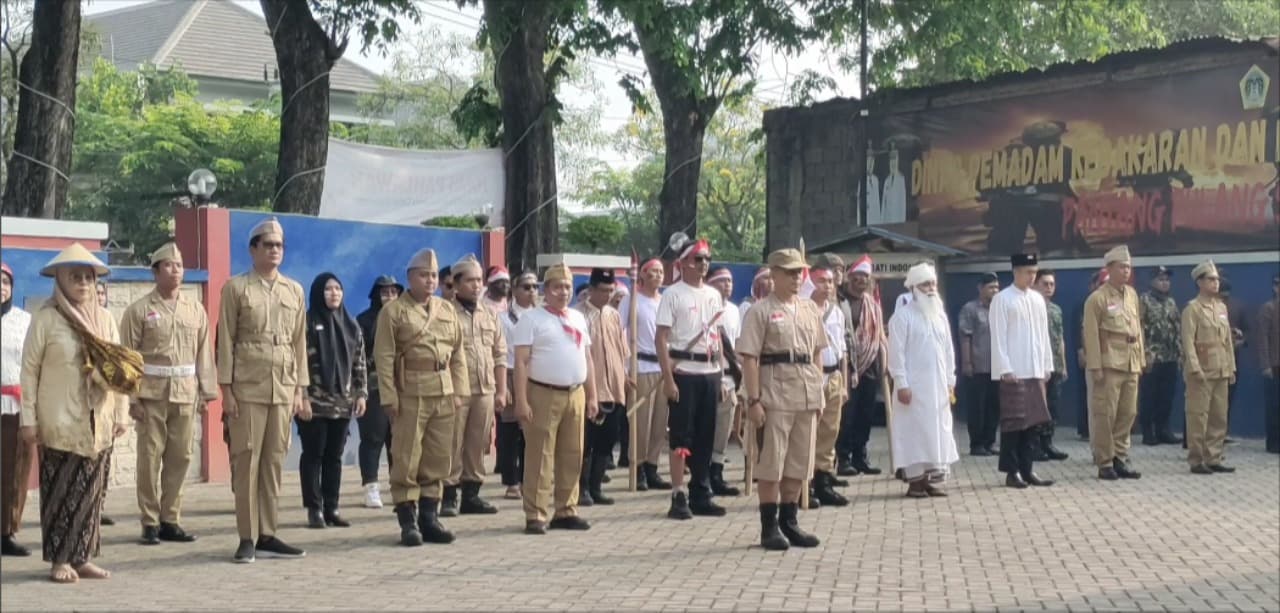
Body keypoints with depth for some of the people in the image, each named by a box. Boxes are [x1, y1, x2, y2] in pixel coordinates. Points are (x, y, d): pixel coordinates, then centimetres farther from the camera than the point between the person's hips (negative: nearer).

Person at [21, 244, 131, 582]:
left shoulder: (104, 318, 9)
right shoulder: (46, 319, -4)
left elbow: (120, 369, 11)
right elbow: (29, 370, -5)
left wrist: (122, 414, 7)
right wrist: (28, 419, -8)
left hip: (98, 423, 4)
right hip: (61, 424, -4)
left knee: (92, 490, 7)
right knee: (61, 490, -1)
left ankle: (83, 557, 15)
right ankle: (60, 561, 7)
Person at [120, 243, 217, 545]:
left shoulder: (196, 310, 10)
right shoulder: (139, 310, 0)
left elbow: (204, 354, 11)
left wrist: (206, 392, 5)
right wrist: (131, 398, -8)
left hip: (185, 394, 3)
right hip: (151, 394, -3)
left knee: (180, 458, 5)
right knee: (150, 458, -2)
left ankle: (170, 520, 15)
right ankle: (150, 523, 6)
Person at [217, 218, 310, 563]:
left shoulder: (294, 290, 13)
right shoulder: (236, 288, 2)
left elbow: (300, 342, 13)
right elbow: (226, 342, 0)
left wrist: (301, 390, 9)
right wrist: (226, 389, -6)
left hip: (284, 389, 4)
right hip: (247, 388, -4)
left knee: (274, 461, 5)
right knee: (246, 461, -3)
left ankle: (267, 535, 11)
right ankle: (247, 539, 2)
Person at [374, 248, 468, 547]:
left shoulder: (448, 310, 15)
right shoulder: (393, 311, -1)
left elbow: (458, 354, 15)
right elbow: (384, 357, -6)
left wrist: (458, 392, 7)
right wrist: (389, 397, -12)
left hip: (444, 393, 5)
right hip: (410, 394, -5)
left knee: (438, 460, 8)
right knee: (406, 460, -2)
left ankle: (429, 518, 16)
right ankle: (408, 522, 4)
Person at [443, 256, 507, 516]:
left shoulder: (490, 313, 15)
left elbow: (499, 355, 17)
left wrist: (501, 390, 12)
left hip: (485, 390, 5)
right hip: (455, 390, -5)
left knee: (477, 446, 9)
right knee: (452, 446, -3)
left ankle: (471, 495, 17)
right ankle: (448, 497, 3)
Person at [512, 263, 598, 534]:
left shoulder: (578, 318, 16)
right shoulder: (532, 319, -3)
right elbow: (521, 362, -8)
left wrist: (592, 396, 14)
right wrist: (521, 400, -16)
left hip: (575, 395, 6)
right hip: (543, 395, -6)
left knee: (572, 457, 9)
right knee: (540, 457, -4)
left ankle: (566, 511, 18)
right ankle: (535, 515, -1)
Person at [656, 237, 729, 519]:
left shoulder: (714, 295, 14)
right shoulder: (673, 294, -5)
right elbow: (661, 338, -9)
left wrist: (722, 376, 13)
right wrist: (668, 378, -16)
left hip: (710, 372, 6)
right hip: (683, 372, -6)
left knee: (705, 437, 9)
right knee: (681, 436, -3)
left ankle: (701, 495, 17)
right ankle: (678, 497, 0)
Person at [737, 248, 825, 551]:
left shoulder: (810, 309, 13)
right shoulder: (761, 311, -5)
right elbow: (749, 358, -9)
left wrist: (819, 394, 12)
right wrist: (753, 400, -15)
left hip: (806, 394, 6)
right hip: (775, 392, -6)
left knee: (799, 462, 10)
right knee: (771, 462, -2)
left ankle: (789, 522, 20)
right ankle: (769, 526, 6)